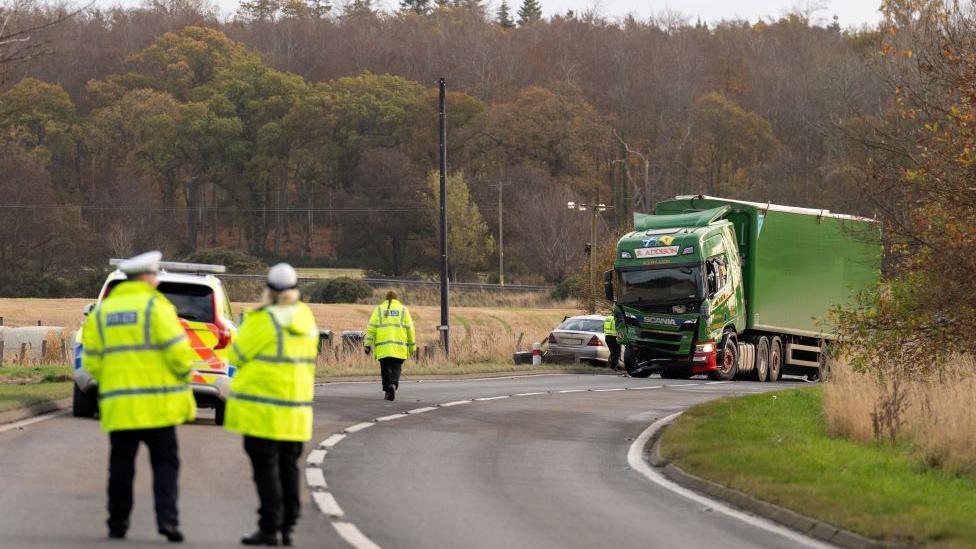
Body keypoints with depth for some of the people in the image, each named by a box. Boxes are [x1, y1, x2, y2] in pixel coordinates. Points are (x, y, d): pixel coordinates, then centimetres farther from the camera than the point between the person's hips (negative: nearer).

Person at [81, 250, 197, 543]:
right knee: (165, 463, 3)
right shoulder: (155, 306, -6)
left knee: (121, 466, 11)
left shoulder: (101, 312, 10)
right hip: (157, 403, -4)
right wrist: (182, 375, 6)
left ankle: (117, 524, 12)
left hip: (118, 405, 4)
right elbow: (178, 350, -12)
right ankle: (167, 517, -10)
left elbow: (92, 361, 7)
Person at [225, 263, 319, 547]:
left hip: (263, 409, -6)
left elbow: (238, 355, -5)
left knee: (265, 467, -3)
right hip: (296, 411, 6)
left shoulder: (265, 320, -14)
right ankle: (288, 526, 16)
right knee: (288, 466, 14)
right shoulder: (306, 318, 7)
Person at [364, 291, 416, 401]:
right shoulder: (403, 310, 9)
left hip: (383, 348, 0)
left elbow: (371, 328, 1)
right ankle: (393, 385, -22)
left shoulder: (379, 309, 8)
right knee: (395, 369, 2)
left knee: (386, 370, 10)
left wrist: (368, 345, 1)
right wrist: (412, 346, 14)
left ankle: (388, 391, 9)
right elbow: (410, 329, 7)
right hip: (399, 348, 0)